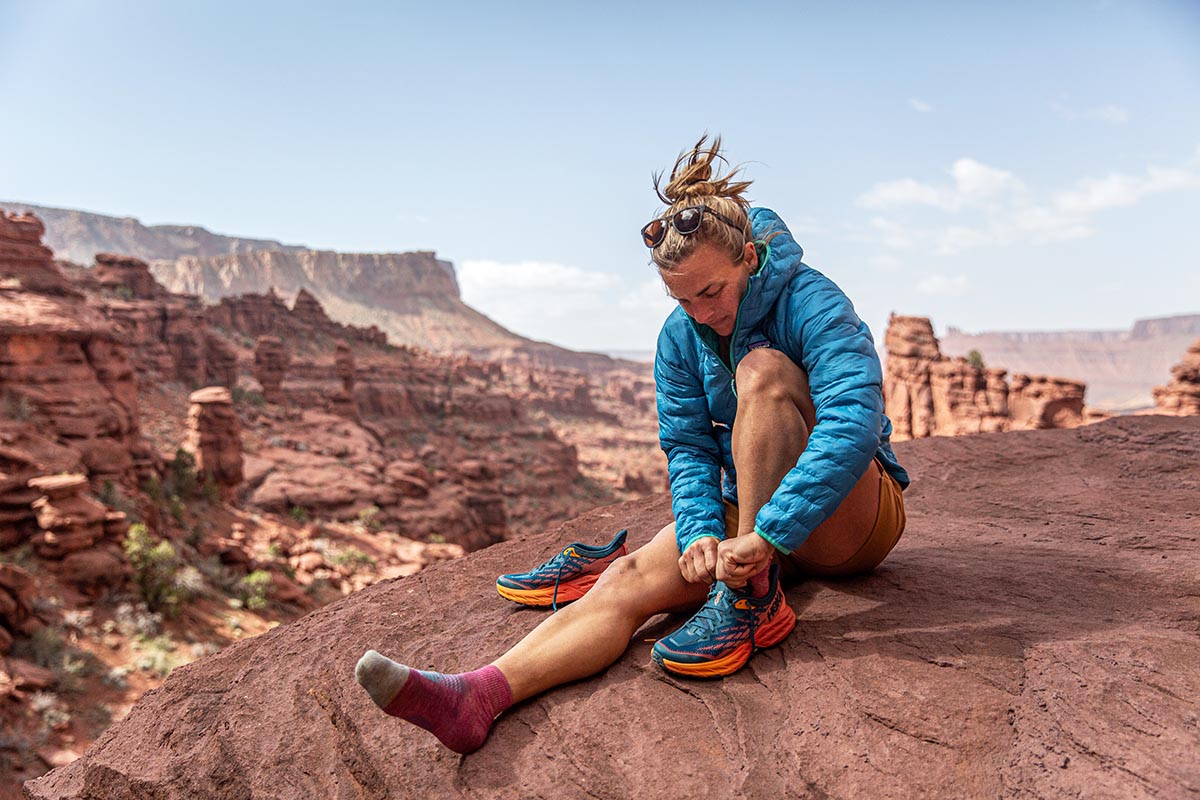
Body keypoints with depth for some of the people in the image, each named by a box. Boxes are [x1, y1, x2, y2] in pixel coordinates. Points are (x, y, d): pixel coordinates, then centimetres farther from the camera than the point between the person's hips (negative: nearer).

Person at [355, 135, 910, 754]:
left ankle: (753, 598, -32)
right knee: (630, 577, -25)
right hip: (746, 509, 4)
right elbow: (688, 448, -5)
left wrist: (766, 535, -41)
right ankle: (476, 698, -40)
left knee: (762, 370, -31)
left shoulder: (811, 303, -19)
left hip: (852, 513, -4)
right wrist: (702, 534, -26)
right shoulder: (679, 337, -1)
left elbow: (855, 420, -33)